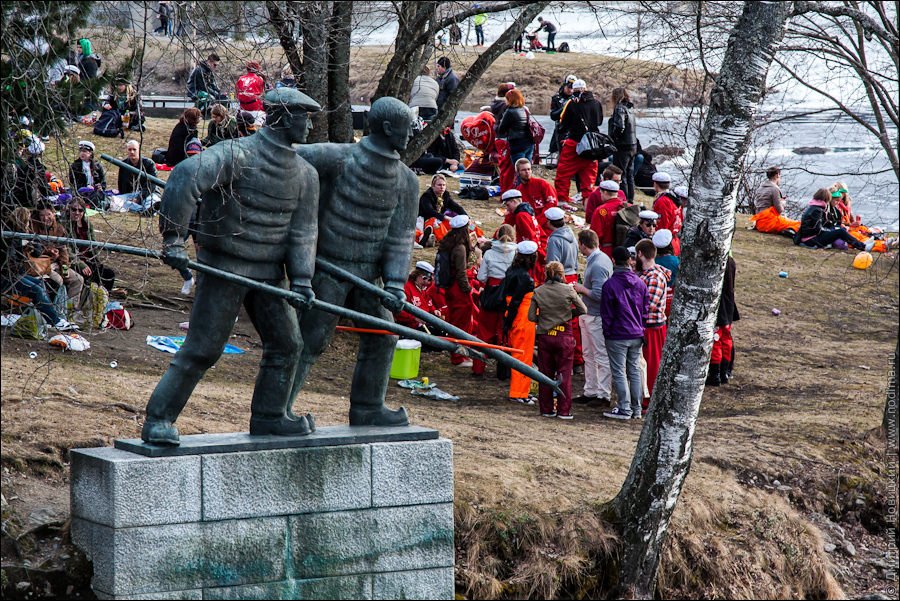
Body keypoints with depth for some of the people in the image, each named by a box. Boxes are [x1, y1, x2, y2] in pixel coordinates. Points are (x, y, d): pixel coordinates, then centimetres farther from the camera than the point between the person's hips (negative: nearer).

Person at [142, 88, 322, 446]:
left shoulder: (305, 176, 6)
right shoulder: (239, 155, -17)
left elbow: (302, 231, 6)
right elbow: (186, 176, -30)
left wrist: (301, 278, -8)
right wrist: (173, 238, -33)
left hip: (269, 273, 7)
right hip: (224, 268, -7)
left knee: (285, 345, 10)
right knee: (202, 350, -7)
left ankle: (268, 416, 26)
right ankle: (158, 421, -1)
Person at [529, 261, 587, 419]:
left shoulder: (538, 292, -1)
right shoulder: (568, 290, -8)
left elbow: (531, 316, 1)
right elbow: (583, 310, 0)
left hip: (544, 336, 2)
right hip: (564, 336, -2)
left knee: (545, 373, 11)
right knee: (564, 374, 4)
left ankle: (546, 409, 14)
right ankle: (564, 410, 4)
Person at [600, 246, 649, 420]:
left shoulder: (609, 285, -12)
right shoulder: (640, 283, 3)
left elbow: (606, 313, -8)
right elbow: (646, 309, 8)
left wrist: (607, 332, 3)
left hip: (617, 336, -5)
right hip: (636, 335, 5)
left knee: (619, 372, 0)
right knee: (634, 370, 11)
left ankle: (625, 409, -2)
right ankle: (636, 409, 14)